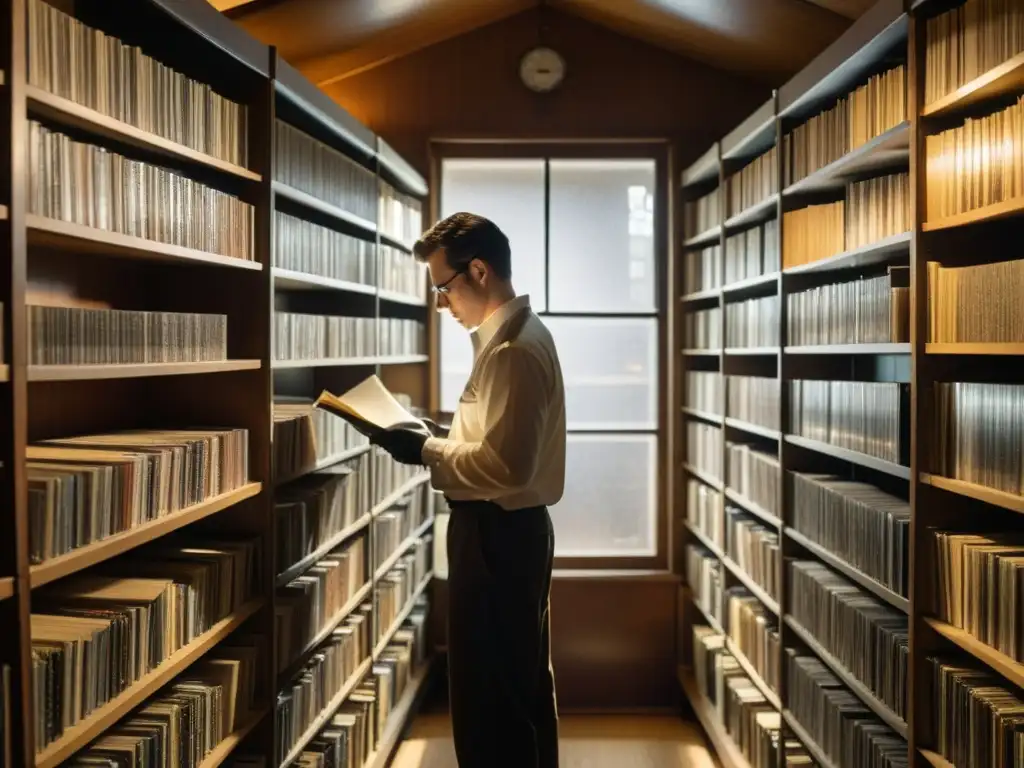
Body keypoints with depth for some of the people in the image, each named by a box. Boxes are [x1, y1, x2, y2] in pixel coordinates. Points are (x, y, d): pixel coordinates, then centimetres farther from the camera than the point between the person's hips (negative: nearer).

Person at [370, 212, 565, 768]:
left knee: (486, 692, 3)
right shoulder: (516, 334, 11)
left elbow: (505, 465, -26)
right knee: (522, 681, 22)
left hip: (495, 535, -11)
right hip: (512, 529, 11)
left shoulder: (512, 349, -21)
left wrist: (428, 452, -16)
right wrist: (442, 439, 7)